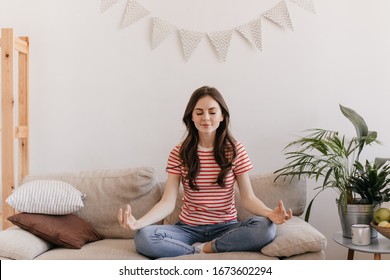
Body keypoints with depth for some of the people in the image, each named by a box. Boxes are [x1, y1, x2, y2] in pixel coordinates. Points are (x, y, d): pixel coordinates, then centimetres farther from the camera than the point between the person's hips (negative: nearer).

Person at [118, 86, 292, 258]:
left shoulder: (235, 150, -1)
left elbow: (248, 198, -5)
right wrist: (138, 222, -27)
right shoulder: (179, 153, -1)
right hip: (188, 228, 0)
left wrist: (270, 213, -27)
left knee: (266, 227, -29)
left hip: (226, 228, 1)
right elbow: (168, 202, -9)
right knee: (143, 237, -27)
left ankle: (202, 249, -16)